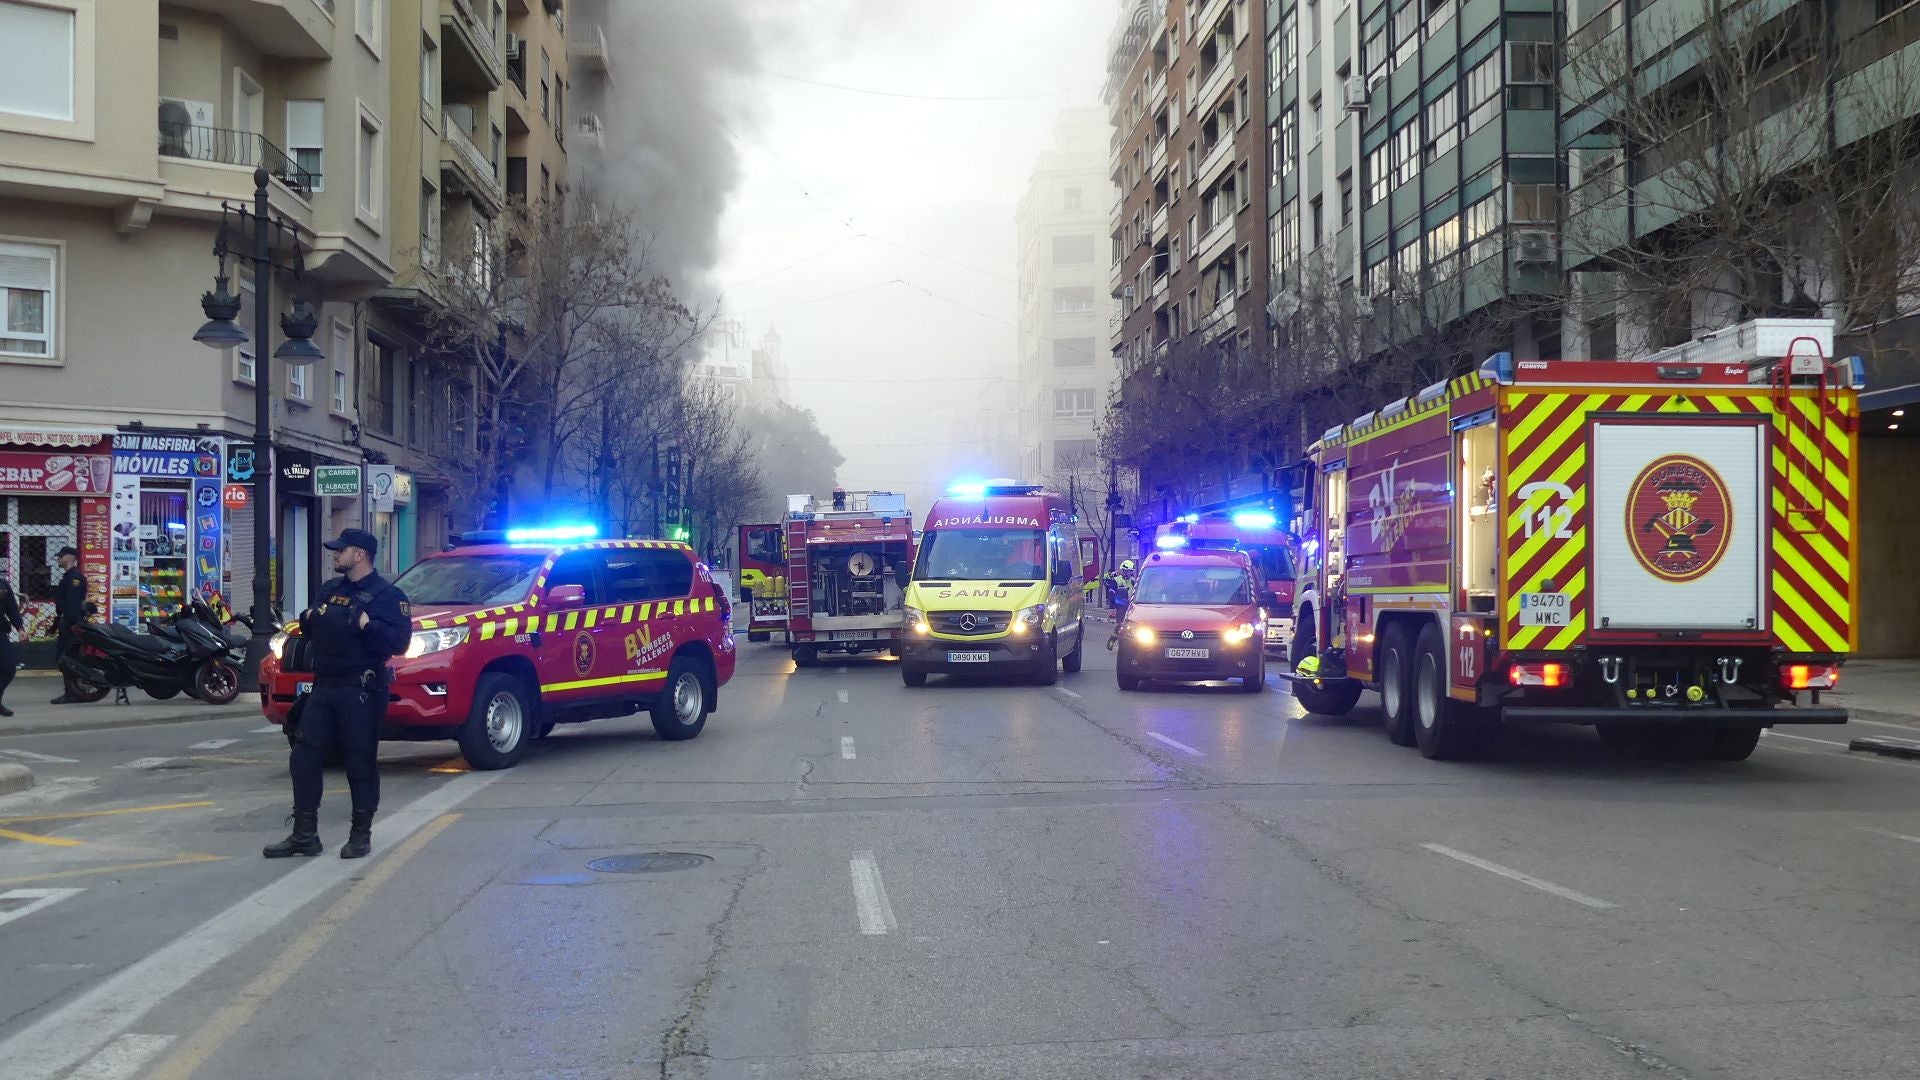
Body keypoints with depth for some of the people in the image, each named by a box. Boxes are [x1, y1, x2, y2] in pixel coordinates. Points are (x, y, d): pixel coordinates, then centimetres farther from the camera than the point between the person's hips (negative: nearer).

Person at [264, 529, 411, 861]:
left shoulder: (386, 595, -6)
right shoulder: (332, 590, 18)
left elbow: (398, 641, -16)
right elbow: (310, 629, 26)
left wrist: (365, 623, -25)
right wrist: (309, 619, 5)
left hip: (361, 691, -8)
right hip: (324, 686, 8)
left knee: (361, 763, -1)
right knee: (303, 758, 5)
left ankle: (361, 836, 9)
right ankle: (304, 835, 12)